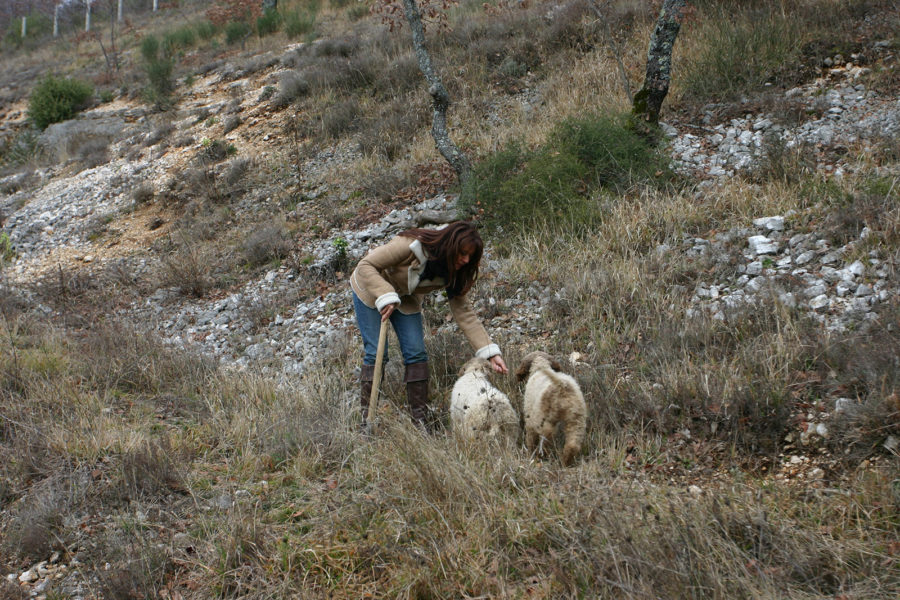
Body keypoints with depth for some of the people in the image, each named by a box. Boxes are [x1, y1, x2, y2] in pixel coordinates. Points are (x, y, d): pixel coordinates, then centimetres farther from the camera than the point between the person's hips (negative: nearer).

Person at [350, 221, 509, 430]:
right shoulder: (412, 246, -36)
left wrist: (490, 352, -24)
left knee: (417, 354, -6)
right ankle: (368, 419, -3)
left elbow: (464, 312, -16)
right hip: (370, 289, -5)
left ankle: (420, 420, 0)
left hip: (406, 299, 5)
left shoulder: (454, 273, -18)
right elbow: (366, 266, -32)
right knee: (376, 353, -12)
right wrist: (386, 297, -46)